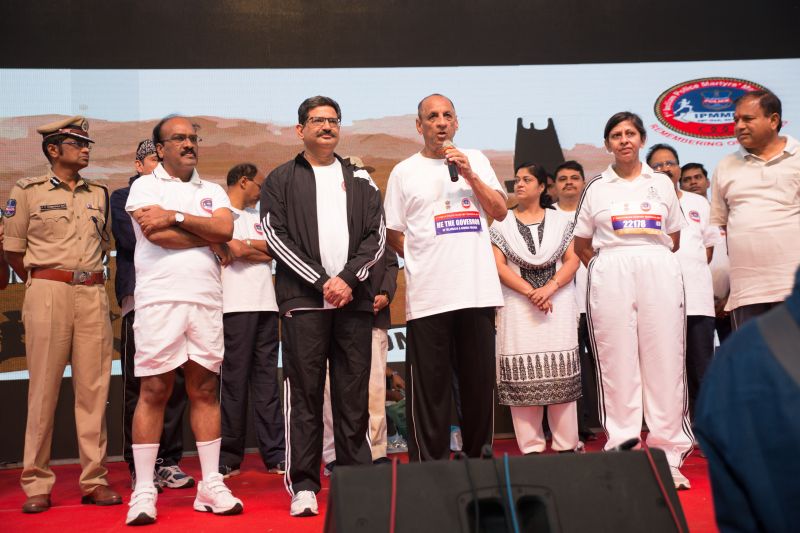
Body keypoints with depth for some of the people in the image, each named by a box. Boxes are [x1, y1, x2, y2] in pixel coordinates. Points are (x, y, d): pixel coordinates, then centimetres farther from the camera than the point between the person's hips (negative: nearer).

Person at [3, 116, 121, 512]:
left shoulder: (99, 194, 16)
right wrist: (42, 283, 8)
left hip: (93, 294, 4)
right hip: (47, 293, -3)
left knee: (93, 386, 2)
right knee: (43, 387, -2)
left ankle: (94, 480, 7)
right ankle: (37, 484, 5)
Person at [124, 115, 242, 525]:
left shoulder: (213, 192, 18)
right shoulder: (144, 186, 8)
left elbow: (226, 229, -2)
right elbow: (156, 234, -10)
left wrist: (175, 217, -7)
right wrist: (208, 237, -1)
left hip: (206, 299, 4)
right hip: (159, 298, -3)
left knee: (205, 389, 5)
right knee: (154, 390, -3)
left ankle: (211, 484, 11)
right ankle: (143, 491, 4)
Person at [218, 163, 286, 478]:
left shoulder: (256, 217, 25)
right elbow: (235, 252, -12)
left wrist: (248, 245, -3)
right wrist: (265, 251, 4)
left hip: (265, 305, 7)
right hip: (236, 305, -7)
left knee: (267, 378, 5)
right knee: (234, 380, -5)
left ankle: (274, 455, 7)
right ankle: (229, 458, 3)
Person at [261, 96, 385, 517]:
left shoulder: (360, 179, 16)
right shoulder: (282, 180, 9)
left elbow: (376, 236, 8)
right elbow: (276, 237, -1)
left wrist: (348, 278, -8)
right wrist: (321, 282, -10)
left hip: (354, 299, 2)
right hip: (303, 298, -2)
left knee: (353, 395, 5)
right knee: (304, 394, -1)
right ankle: (303, 486, 6)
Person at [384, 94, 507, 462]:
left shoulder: (476, 160, 13)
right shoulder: (404, 172, 6)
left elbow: (500, 212, 6)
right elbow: (394, 235, 8)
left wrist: (469, 174, -4)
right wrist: (427, 259, 2)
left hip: (478, 291, 3)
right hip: (427, 296, -2)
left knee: (480, 382, 11)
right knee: (429, 386, -1)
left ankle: (478, 456, 25)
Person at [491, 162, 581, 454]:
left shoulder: (561, 220, 11)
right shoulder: (502, 223, 9)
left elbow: (572, 260, 3)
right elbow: (499, 266, -1)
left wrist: (549, 288, -13)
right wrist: (531, 292, -11)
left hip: (557, 303, 0)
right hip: (518, 304, 0)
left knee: (561, 372, -2)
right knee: (522, 374, -4)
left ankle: (566, 445, 5)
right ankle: (530, 447, 2)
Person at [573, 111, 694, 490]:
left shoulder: (662, 183, 15)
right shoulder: (596, 188, 13)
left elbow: (675, 239, 20)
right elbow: (581, 246, 16)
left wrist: (652, 259, 9)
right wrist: (606, 266, 7)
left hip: (659, 273, 1)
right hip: (610, 278, -1)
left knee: (665, 363, -2)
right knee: (617, 365, -2)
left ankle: (668, 456, 5)